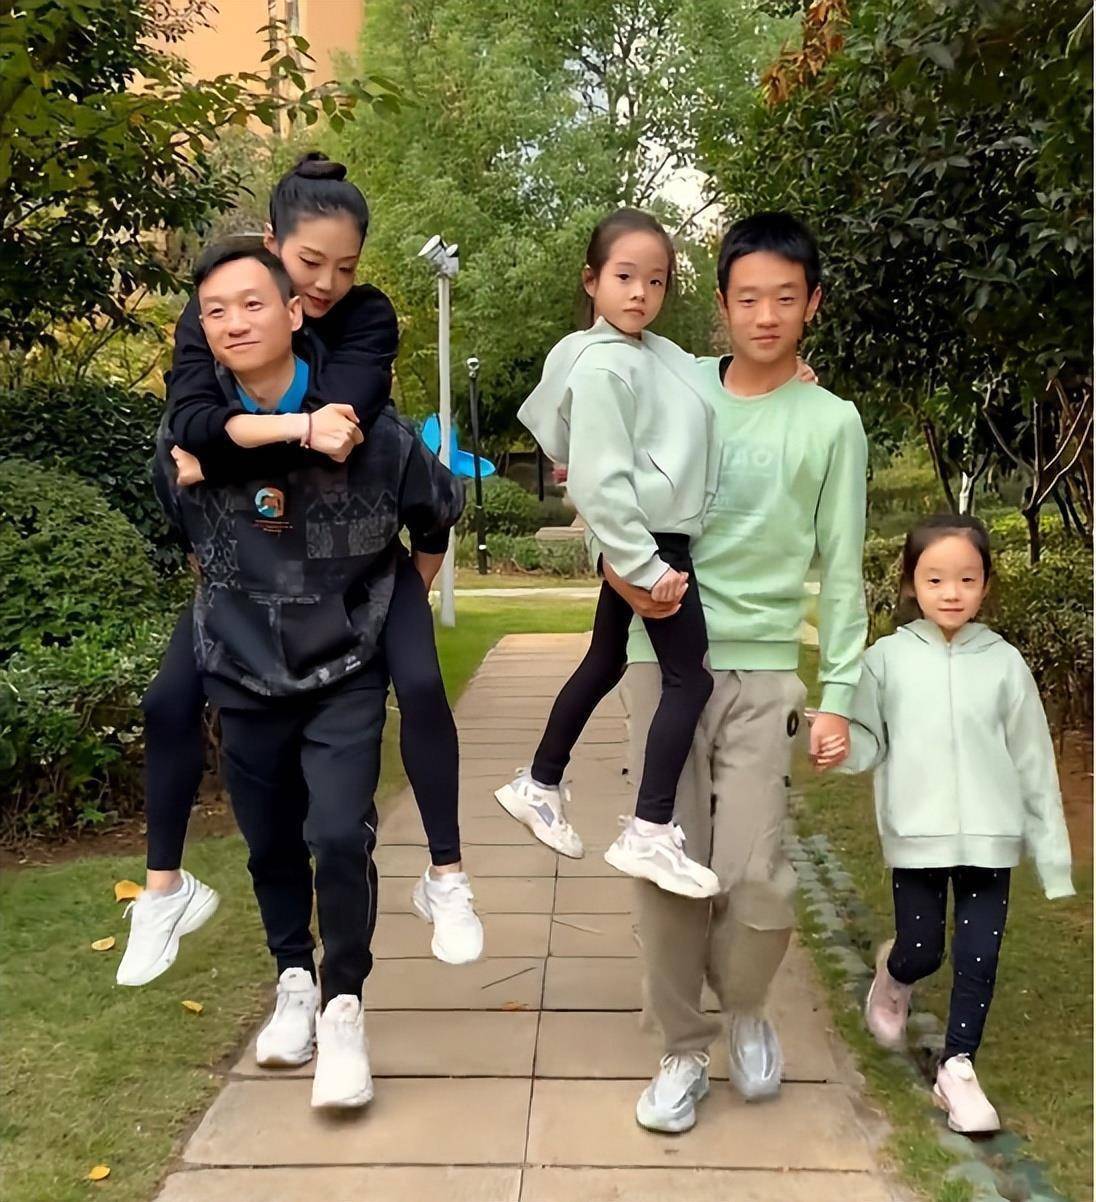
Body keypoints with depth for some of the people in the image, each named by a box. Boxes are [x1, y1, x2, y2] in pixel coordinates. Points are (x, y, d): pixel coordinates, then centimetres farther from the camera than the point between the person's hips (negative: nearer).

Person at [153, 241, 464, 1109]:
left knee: (340, 836, -14)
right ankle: (295, 981, 38)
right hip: (244, 677, 3)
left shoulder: (367, 430, -15)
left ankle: (343, 1005, 9)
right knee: (272, 845, 14)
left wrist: (402, 595, 12)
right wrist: (245, 598, 5)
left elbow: (440, 508, 4)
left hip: (345, 674, -2)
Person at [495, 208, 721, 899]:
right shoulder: (603, 365, -17)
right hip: (647, 541, -10)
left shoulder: (660, 352, 10)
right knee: (690, 678, -9)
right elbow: (600, 480, -22)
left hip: (649, 542, 10)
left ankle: (539, 787, 33)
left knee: (604, 664, 19)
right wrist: (646, 564, -22)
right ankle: (649, 836, -5)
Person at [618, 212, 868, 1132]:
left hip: (764, 669, -1)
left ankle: (746, 1010, 24)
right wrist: (616, 562, -8)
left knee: (755, 873, -8)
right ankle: (685, 1049, 20)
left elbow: (842, 571, 3)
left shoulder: (833, 423, 3)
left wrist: (842, 694, -2)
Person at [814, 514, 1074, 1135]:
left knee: (979, 959, 5)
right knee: (921, 951, 7)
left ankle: (959, 1068, 24)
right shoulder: (888, 657, -4)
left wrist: (1053, 854, 3)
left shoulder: (1004, 663, -1)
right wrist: (841, 749, -25)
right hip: (917, 836, -1)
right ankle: (893, 978, 43)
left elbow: (1033, 763, 3)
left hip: (990, 839, 1)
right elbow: (870, 740, 0)